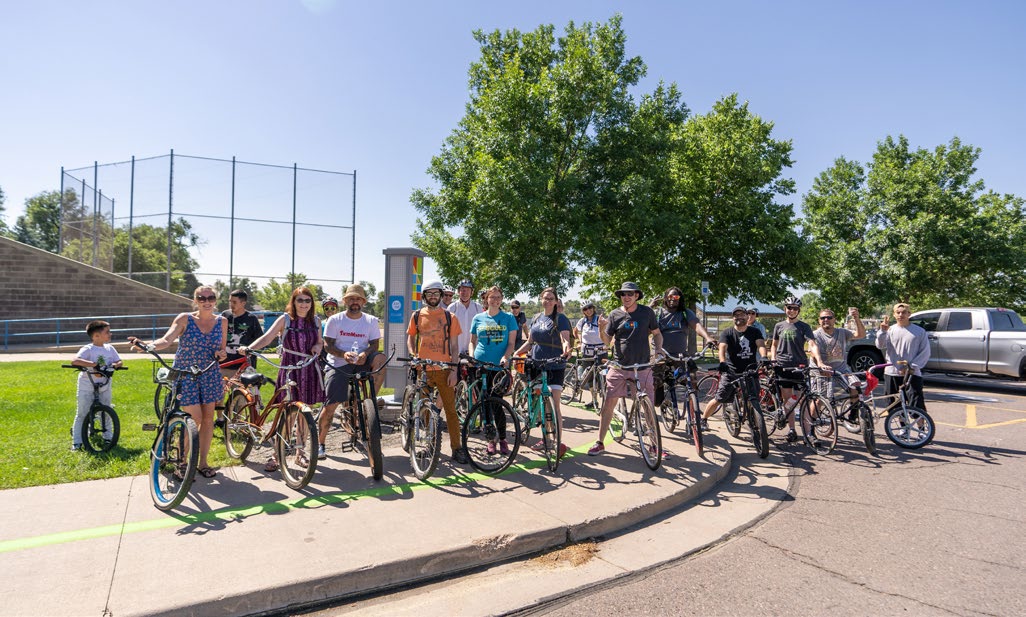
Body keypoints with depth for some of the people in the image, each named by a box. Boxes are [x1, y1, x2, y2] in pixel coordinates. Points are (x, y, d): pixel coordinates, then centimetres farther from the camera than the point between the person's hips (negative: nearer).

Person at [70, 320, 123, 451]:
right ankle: (76, 442, 8)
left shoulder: (109, 348, 3)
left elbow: (119, 361, 7)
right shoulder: (88, 349, -16)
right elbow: (74, 361, -31)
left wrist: (114, 365, -16)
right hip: (87, 387, -5)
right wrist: (94, 364, -40)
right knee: (82, 414, 1)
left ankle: (108, 436, 27)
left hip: (104, 386, 5)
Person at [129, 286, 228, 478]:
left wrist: (222, 354, -10)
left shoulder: (221, 321, 4)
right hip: (184, 374, -3)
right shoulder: (185, 319, -6)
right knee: (194, 419, -8)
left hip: (209, 375, 3)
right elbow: (167, 339, -19)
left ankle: (203, 462, 18)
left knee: (208, 419, 5)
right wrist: (148, 345, -37)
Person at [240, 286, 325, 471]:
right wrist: (248, 347, -32)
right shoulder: (285, 319, -4)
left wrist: (318, 346, -6)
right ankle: (276, 455, 7)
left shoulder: (315, 321, 7)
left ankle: (300, 452, 24)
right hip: (289, 368, -3)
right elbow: (267, 337, -16)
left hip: (309, 370, 3)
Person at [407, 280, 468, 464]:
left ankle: (457, 447, 6)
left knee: (450, 408, -1)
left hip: (443, 369, -1)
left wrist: (454, 371, -5)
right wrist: (413, 355, -3)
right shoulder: (417, 316, 7)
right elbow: (410, 338, 16)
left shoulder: (449, 317, 3)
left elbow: (454, 347, 3)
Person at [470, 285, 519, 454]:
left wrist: (505, 357, -16)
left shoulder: (508, 318, 5)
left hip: (500, 366, -2)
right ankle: (491, 439, 19)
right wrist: (471, 356, -3)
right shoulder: (478, 318, 9)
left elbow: (511, 343, 1)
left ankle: (503, 439, 11)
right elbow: (472, 341, 14)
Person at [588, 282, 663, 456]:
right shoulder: (615, 315, 1)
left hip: (643, 367, 0)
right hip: (619, 366, 0)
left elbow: (657, 334, 12)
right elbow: (607, 341, 0)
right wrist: (601, 329, -20)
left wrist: (658, 351, -4)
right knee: (608, 404, 0)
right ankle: (600, 443, 12)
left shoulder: (647, 312, 2)